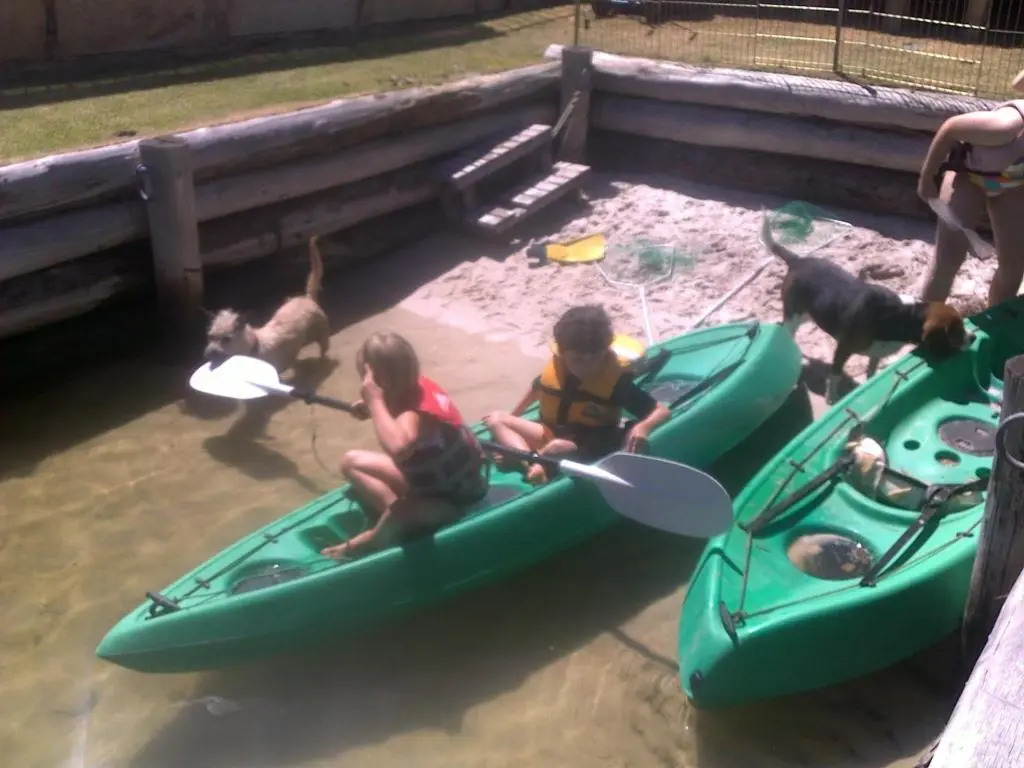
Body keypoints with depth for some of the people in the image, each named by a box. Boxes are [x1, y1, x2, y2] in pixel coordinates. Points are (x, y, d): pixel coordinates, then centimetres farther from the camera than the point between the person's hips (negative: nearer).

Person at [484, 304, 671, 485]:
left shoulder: (616, 381, -21)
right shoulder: (554, 367, -8)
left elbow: (663, 411, -21)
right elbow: (537, 388, 17)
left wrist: (643, 427, -42)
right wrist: (513, 416, 22)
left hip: (589, 447, -6)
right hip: (553, 435, 6)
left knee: (559, 449, -41)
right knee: (495, 419, -12)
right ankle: (532, 465, -34)